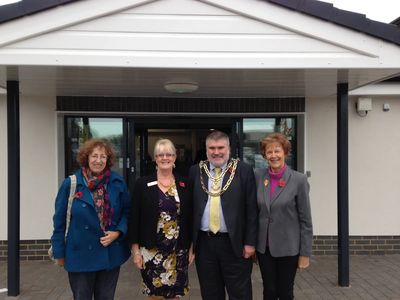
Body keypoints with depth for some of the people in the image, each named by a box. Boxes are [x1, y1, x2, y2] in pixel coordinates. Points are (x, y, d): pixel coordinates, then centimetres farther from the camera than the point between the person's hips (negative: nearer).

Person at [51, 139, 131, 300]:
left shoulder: (117, 182, -3)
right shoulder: (71, 184, -8)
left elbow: (127, 211, 5)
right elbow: (60, 220, -2)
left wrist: (118, 232, -12)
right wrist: (59, 252, 1)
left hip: (111, 254, 2)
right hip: (81, 255, -2)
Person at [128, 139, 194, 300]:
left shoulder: (185, 184, 2)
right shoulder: (142, 184, -4)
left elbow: (190, 217, 5)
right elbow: (134, 218, -3)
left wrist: (191, 247, 4)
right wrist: (136, 250, -4)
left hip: (178, 250, 1)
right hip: (151, 249, -1)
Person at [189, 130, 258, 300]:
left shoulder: (244, 170, -4)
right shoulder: (196, 171, 5)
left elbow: (251, 209, -5)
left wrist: (250, 242, -7)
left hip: (234, 243, -3)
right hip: (203, 243, 3)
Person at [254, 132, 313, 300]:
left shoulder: (299, 180, -10)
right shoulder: (258, 176, -1)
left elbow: (305, 220, -7)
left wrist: (305, 253, -6)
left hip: (288, 247, -2)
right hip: (264, 247, 3)